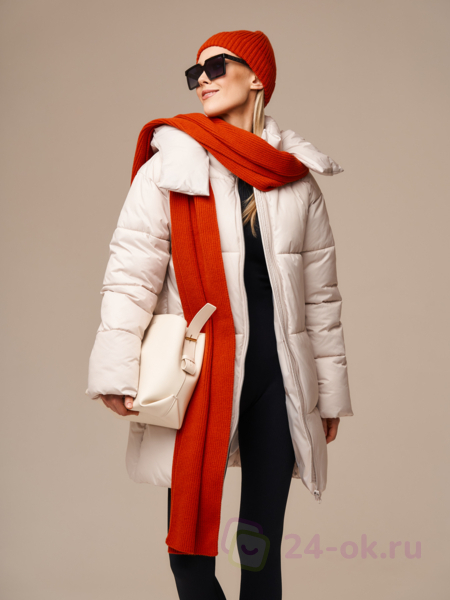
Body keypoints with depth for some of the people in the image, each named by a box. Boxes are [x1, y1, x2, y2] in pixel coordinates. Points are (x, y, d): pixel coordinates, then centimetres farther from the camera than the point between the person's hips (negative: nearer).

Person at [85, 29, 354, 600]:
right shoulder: (167, 170, 1)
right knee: (189, 548, 1)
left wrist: (329, 391, 12)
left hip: (277, 378, 2)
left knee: (263, 546, 9)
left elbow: (320, 292, 11)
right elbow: (131, 273, -5)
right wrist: (117, 370, -16)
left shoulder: (297, 178, 9)